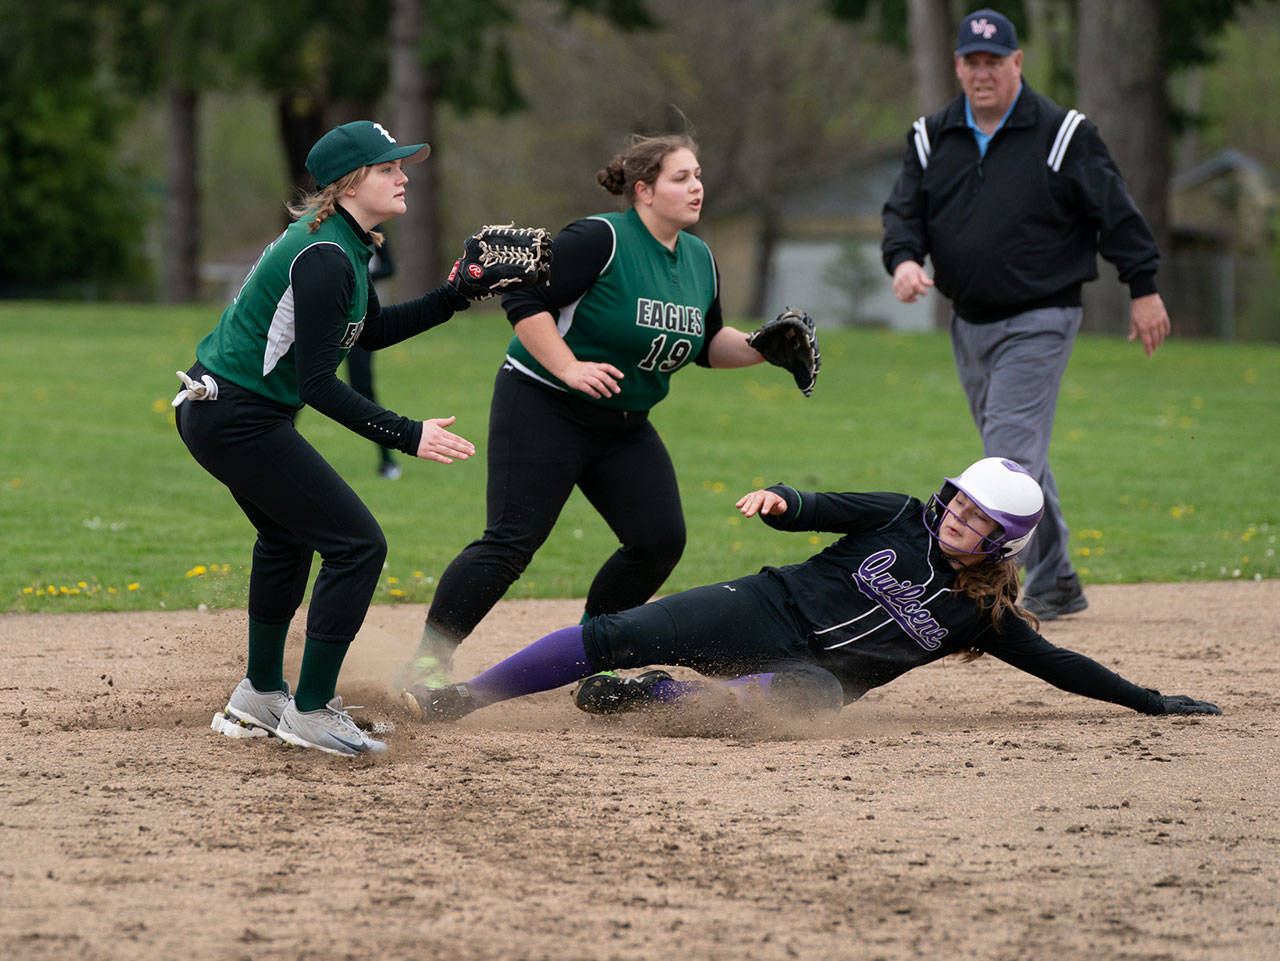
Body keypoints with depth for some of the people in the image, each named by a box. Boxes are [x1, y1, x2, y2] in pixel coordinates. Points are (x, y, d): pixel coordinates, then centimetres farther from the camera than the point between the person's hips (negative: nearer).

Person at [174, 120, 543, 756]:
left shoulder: (346, 244, 9)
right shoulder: (324, 257, -23)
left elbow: (373, 332, 23)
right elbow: (318, 383, -25)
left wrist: (457, 296, 14)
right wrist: (408, 436, -27)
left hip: (214, 411, 11)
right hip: (238, 419, -11)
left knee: (288, 536, 29)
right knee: (357, 543, -10)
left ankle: (260, 698, 41)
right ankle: (310, 711, -4)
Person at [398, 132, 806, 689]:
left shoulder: (699, 260, 7)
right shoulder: (601, 240, -17)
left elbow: (707, 345, 18)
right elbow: (524, 301, -19)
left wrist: (758, 350, -1)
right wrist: (570, 369, -26)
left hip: (624, 427, 8)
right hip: (543, 409, -8)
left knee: (661, 539, -1)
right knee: (512, 540, -16)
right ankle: (427, 663, -12)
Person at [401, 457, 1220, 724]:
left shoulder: (982, 615, 5)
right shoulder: (901, 521, 4)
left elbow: (1055, 664, 9)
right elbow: (816, 510, 1)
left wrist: (1151, 701, 6)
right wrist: (779, 499, -23)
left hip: (814, 671, 0)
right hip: (765, 611, 0)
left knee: (802, 696, -41)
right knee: (622, 634, -18)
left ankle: (656, 696, -29)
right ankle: (457, 700, -14)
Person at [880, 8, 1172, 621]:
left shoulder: (1063, 134, -6)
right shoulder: (932, 138, 7)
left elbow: (1116, 213, -4)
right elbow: (904, 210, 4)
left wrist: (1143, 289, -6)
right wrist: (904, 259, -18)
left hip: (1039, 322, -6)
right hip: (969, 322, 6)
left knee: (1011, 455, -16)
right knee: (1020, 456, 14)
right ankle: (1057, 584, 25)